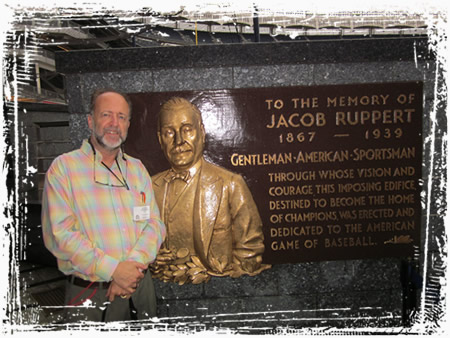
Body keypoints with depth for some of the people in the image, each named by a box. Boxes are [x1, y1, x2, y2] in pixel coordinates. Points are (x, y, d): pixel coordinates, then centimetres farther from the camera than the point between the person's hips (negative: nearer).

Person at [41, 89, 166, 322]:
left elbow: (154, 224, 1)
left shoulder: (137, 168, 8)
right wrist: (113, 270, -19)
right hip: (88, 295, -4)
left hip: (139, 286, 4)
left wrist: (133, 264, -16)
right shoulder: (63, 167, -5)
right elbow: (58, 234, -14)